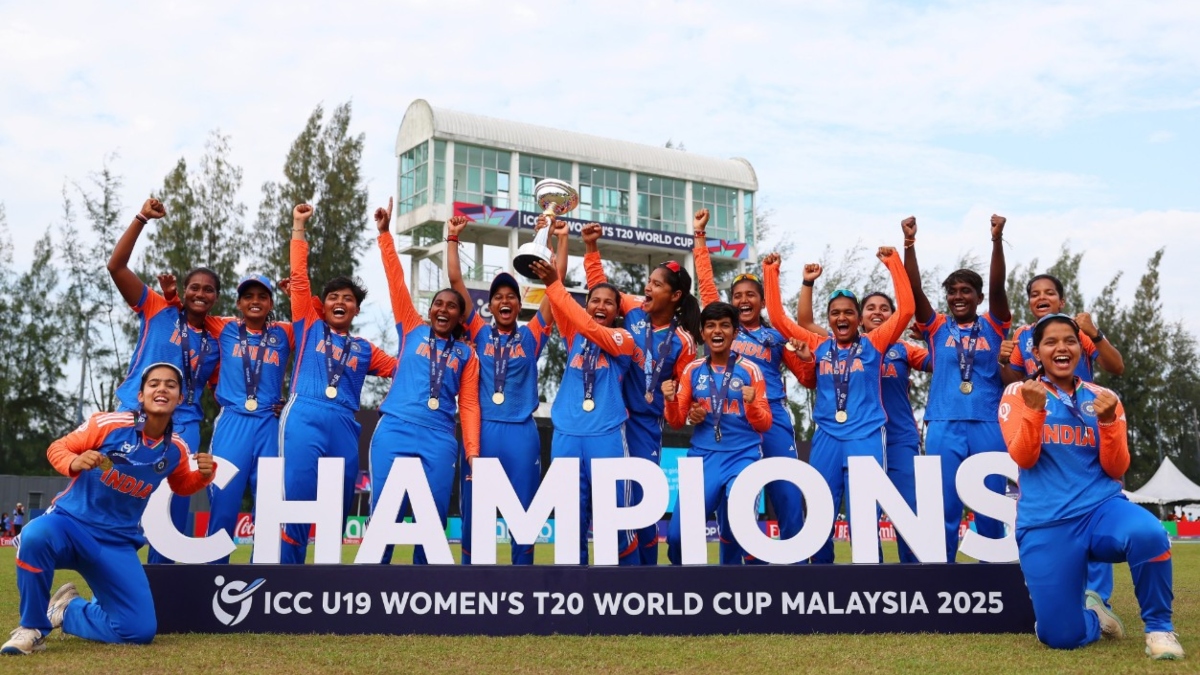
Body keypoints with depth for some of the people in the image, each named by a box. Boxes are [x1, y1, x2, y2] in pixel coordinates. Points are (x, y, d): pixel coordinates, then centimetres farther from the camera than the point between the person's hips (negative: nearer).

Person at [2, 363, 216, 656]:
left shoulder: (177, 449, -2)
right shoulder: (108, 423, -13)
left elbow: (182, 486, 16)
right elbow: (57, 448, -4)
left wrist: (204, 474, -7)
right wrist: (74, 463, -28)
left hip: (117, 543, 3)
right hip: (70, 523, -3)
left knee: (140, 630, -5)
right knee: (35, 537, -41)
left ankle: (67, 611, 22)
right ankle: (33, 628, -17)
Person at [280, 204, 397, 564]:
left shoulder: (364, 349, 20)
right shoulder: (310, 327, 14)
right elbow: (299, 276, 12)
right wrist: (298, 226, 13)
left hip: (344, 427, 3)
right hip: (304, 419, -3)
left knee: (337, 510, 6)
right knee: (296, 500, -14)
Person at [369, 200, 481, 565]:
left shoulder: (466, 354, 15)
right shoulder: (412, 330, 14)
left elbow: (469, 405, 10)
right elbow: (397, 281, 9)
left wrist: (472, 451, -1)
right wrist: (385, 233, 5)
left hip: (439, 439, 1)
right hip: (395, 430, -1)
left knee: (434, 517, -2)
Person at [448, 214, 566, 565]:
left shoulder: (531, 336, 8)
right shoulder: (479, 333, 8)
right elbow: (455, 280, 5)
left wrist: (562, 239, 0)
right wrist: (452, 237, 3)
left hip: (521, 433, 0)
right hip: (481, 430, 0)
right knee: (473, 515, 3)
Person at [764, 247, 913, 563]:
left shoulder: (874, 344, 5)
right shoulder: (819, 345, 10)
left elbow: (906, 308, -5)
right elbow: (778, 317, 9)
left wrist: (893, 262, -6)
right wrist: (771, 272, 6)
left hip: (867, 437, -2)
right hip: (826, 438, 3)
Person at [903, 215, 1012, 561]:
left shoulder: (993, 327, 9)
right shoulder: (937, 328, 8)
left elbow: (997, 287, -6)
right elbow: (915, 290, -4)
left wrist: (997, 240, -19)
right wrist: (910, 243, -16)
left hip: (988, 427, 0)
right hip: (944, 427, 0)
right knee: (944, 510, 3)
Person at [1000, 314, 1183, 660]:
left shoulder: (1101, 398, 10)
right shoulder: (1018, 393, 4)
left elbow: (1116, 469, 2)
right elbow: (1023, 458, -10)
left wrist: (1108, 421, -14)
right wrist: (1035, 410, -24)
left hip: (1101, 508, 1)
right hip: (1044, 522, -1)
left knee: (1149, 534, -35)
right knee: (1061, 637, -10)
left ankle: (1159, 627, -9)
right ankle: (1091, 614, 28)